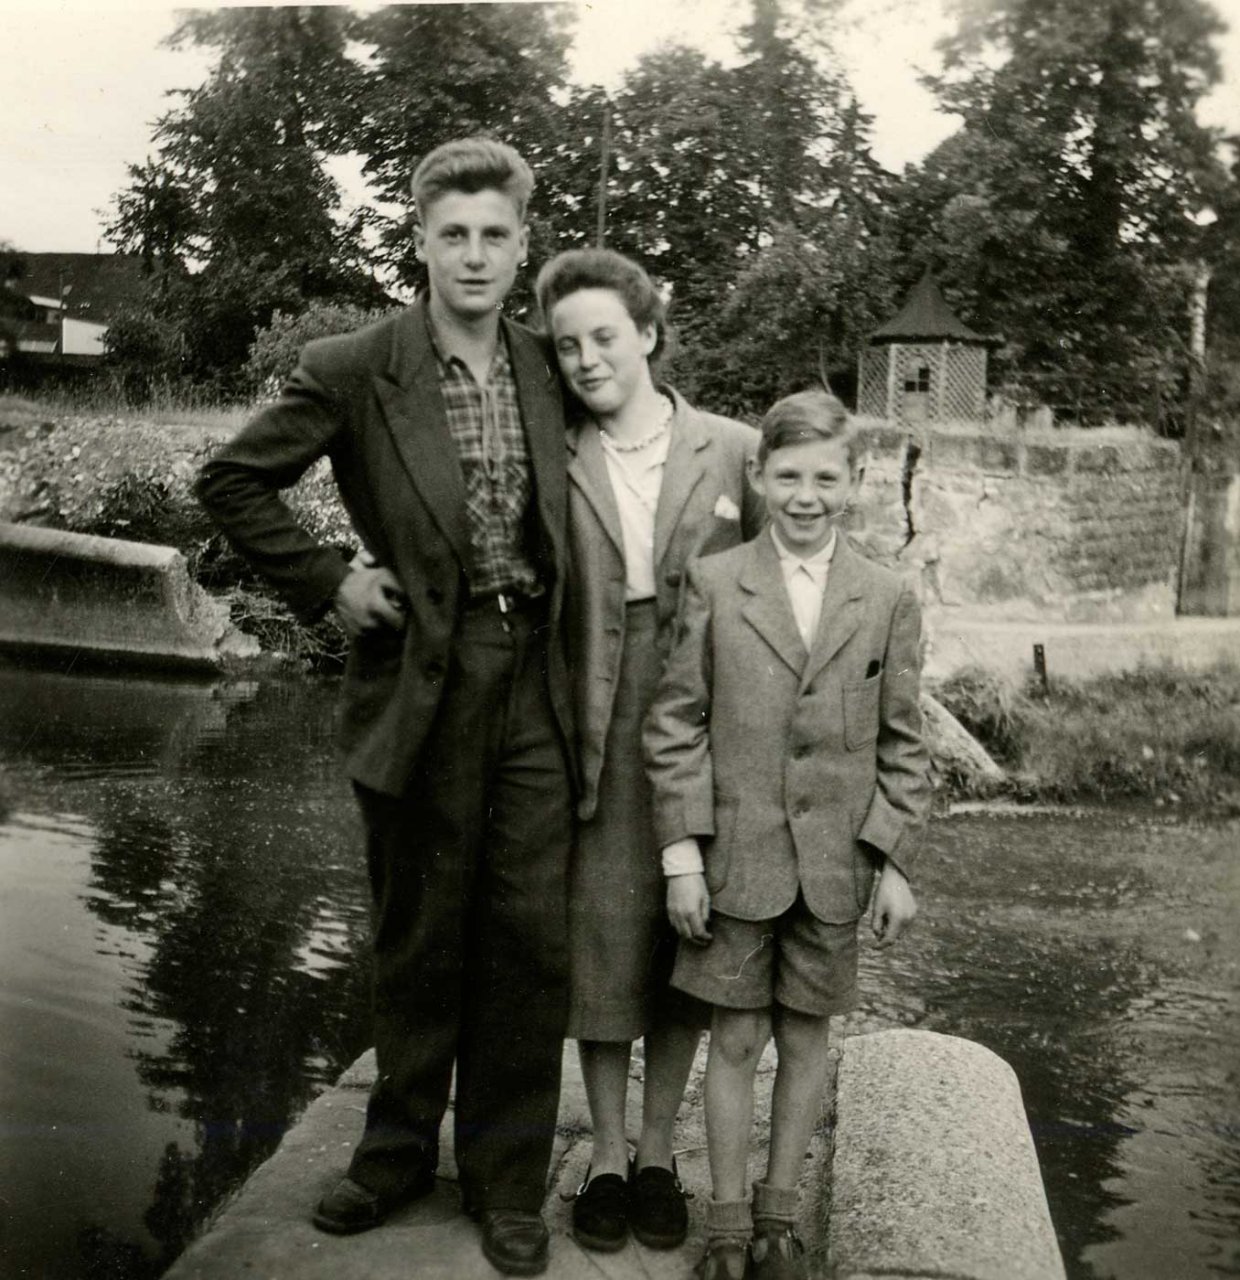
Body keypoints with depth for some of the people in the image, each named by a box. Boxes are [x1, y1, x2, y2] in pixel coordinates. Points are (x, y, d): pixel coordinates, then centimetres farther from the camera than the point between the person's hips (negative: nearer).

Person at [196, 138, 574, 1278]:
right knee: (419, 936, 11)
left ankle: (508, 1181, 23)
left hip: (533, 678, 3)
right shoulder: (351, 372, -6)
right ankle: (400, 1149, 33)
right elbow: (231, 481, 1)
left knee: (531, 938, 5)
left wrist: (555, 610, 8)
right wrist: (329, 582, -5)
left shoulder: (546, 369, 6)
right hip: (419, 680, -2)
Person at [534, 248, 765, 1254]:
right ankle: (607, 1154, 26)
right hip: (599, 736, 0)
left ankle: (658, 1152, 28)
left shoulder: (736, 454, 0)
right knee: (601, 937, 7)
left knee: (689, 949, 10)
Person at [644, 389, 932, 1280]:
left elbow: (902, 745, 4)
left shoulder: (888, 601, 1)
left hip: (833, 864, 1)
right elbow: (675, 727, -3)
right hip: (736, 857, -1)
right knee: (737, 1037, 7)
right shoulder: (715, 585, -2)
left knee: (805, 1038, 13)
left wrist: (897, 862, 0)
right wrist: (682, 852, -7)